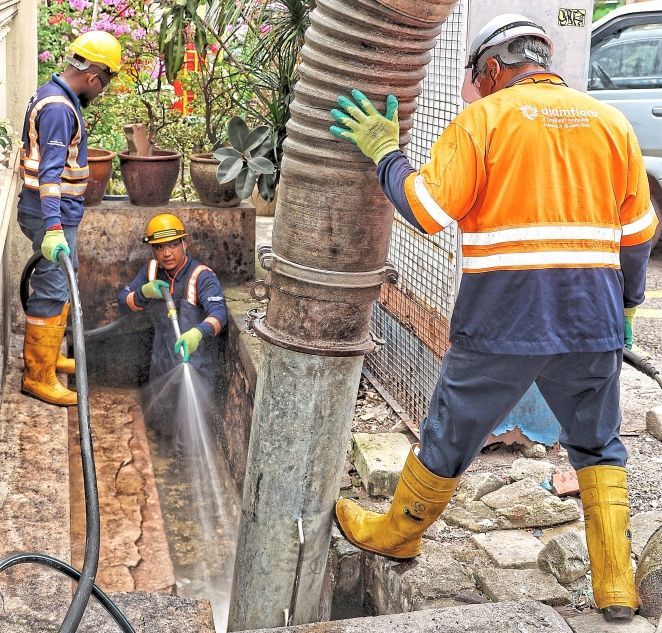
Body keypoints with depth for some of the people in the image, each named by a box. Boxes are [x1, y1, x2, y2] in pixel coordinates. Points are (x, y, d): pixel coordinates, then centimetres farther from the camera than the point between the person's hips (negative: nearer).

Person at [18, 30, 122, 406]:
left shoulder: (57, 97, 12)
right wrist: (53, 228, -36)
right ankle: (39, 377, 1)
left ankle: (47, 356, 33)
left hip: (58, 213, 11)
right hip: (54, 216, -11)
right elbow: (50, 171, -29)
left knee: (61, 286, 20)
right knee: (52, 293, -5)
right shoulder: (58, 108, -21)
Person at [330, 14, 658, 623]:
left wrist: (384, 151, 4)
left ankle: (396, 532, 35)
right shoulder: (612, 122, 9)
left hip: (503, 321, -3)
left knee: (450, 437, 14)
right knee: (598, 445, 19)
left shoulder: (484, 119, -4)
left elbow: (426, 211, -9)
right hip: (592, 322, 4)